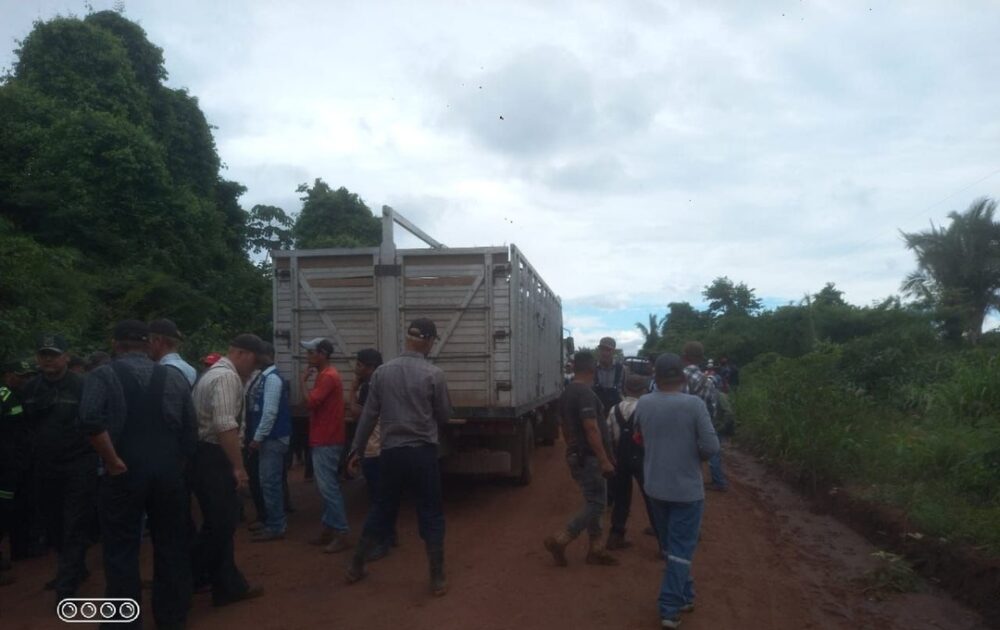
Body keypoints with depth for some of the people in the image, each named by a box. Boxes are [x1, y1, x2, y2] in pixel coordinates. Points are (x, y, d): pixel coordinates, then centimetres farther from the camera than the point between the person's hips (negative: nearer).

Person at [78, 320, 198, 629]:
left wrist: (113, 461, -11)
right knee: (171, 546, 13)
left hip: (125, 473, -3)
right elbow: (190, 428, 3)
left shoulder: (103, 375, -2)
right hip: (169, 472, 3)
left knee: (122, 550, 8)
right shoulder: (174, 376, 7)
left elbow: (90, 420, -19)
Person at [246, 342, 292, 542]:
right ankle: (272, 520, 27)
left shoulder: (272, 378, -17)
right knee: (270, 482, 16)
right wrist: (256, 436, 16)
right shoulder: (263, 376, 12)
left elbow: (270, 411, -22)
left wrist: (258, 438, -19)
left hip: (272, 438, -9)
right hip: (268, 437, 9)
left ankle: (275, 527, 4)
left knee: (269, 482, -4)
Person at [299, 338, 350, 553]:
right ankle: (328, 529, 20)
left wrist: (303, 380, -12)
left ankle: (341, 535, -6)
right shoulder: (325, 374, 16)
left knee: (328, 487, -9)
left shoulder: (328, 376, -16)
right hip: (324, 439, 11)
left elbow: (310, 402, -22)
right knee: (326, 487, 14)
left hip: (327, 441, -11)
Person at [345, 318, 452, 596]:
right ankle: (437, 580, 10)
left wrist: (356, 450, 11)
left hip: (390, 452, 4)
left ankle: (356, 567, 29)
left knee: (382, 510, 18)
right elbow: (444, 416, 0)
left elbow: (369, 415, 3)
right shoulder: (434, 374, -9)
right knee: (431, 515, 6)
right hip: (422, 452, -3)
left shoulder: (382, 372, 0)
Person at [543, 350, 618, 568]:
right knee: (596, 504, -3)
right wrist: (604, 460, -22)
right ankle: (559, 540, -3)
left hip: (576, 455, 10)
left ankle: (596, 550, 18)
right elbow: (592, 430, -24)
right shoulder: (586, 393, -20)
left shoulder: (566, 393, 10)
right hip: (588, 457, -10)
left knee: (593, 502, 14)